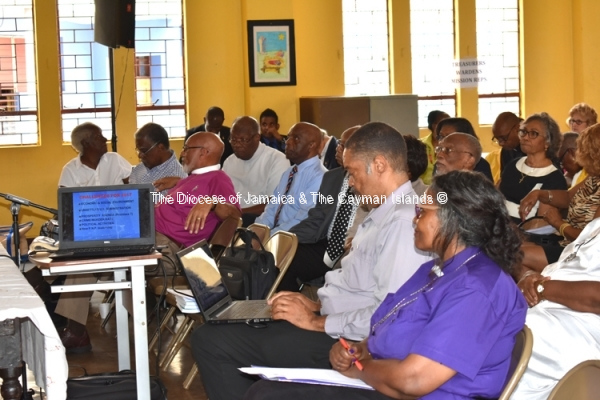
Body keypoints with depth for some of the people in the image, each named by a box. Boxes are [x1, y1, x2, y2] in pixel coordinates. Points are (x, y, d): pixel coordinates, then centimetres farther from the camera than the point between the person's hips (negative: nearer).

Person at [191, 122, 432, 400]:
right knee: (210, 336, 11)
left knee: (211, 341, -11)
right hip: (331, 323, 11)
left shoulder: (403, 221, -20)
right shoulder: (384, 213, 14)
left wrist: (317, 322, -17)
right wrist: (317, 305, 7)